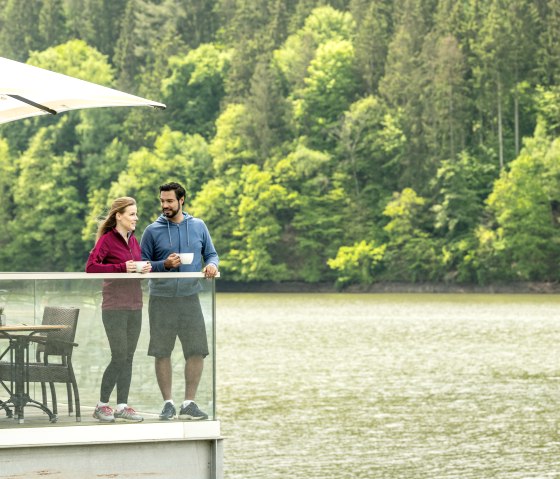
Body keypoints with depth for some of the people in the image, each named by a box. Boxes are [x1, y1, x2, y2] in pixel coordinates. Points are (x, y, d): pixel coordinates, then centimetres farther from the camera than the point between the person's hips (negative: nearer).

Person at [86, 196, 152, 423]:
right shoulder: (107, 240, -9)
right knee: (119, 357, -6)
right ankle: (102, 406, 5)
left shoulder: (133, 240, 13)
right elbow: (90, 267, -18)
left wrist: (146, 268, 0)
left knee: (128, 357, 8)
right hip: (115, 308, -7)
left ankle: (122, 406, 13)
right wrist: (122, 267, -23)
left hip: (134, 306, 7)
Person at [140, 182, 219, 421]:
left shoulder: (198, 226, 8)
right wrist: (164, 264, -14)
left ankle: (189, 403, 8)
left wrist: (211, 264, -8)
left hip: (190, 298, 1)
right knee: (162, 353, 1)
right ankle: (168, 403, 11)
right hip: (161, 300, -1)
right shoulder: (152, 231, 2)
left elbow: (211, 253, 15)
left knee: (197, 351, -2)